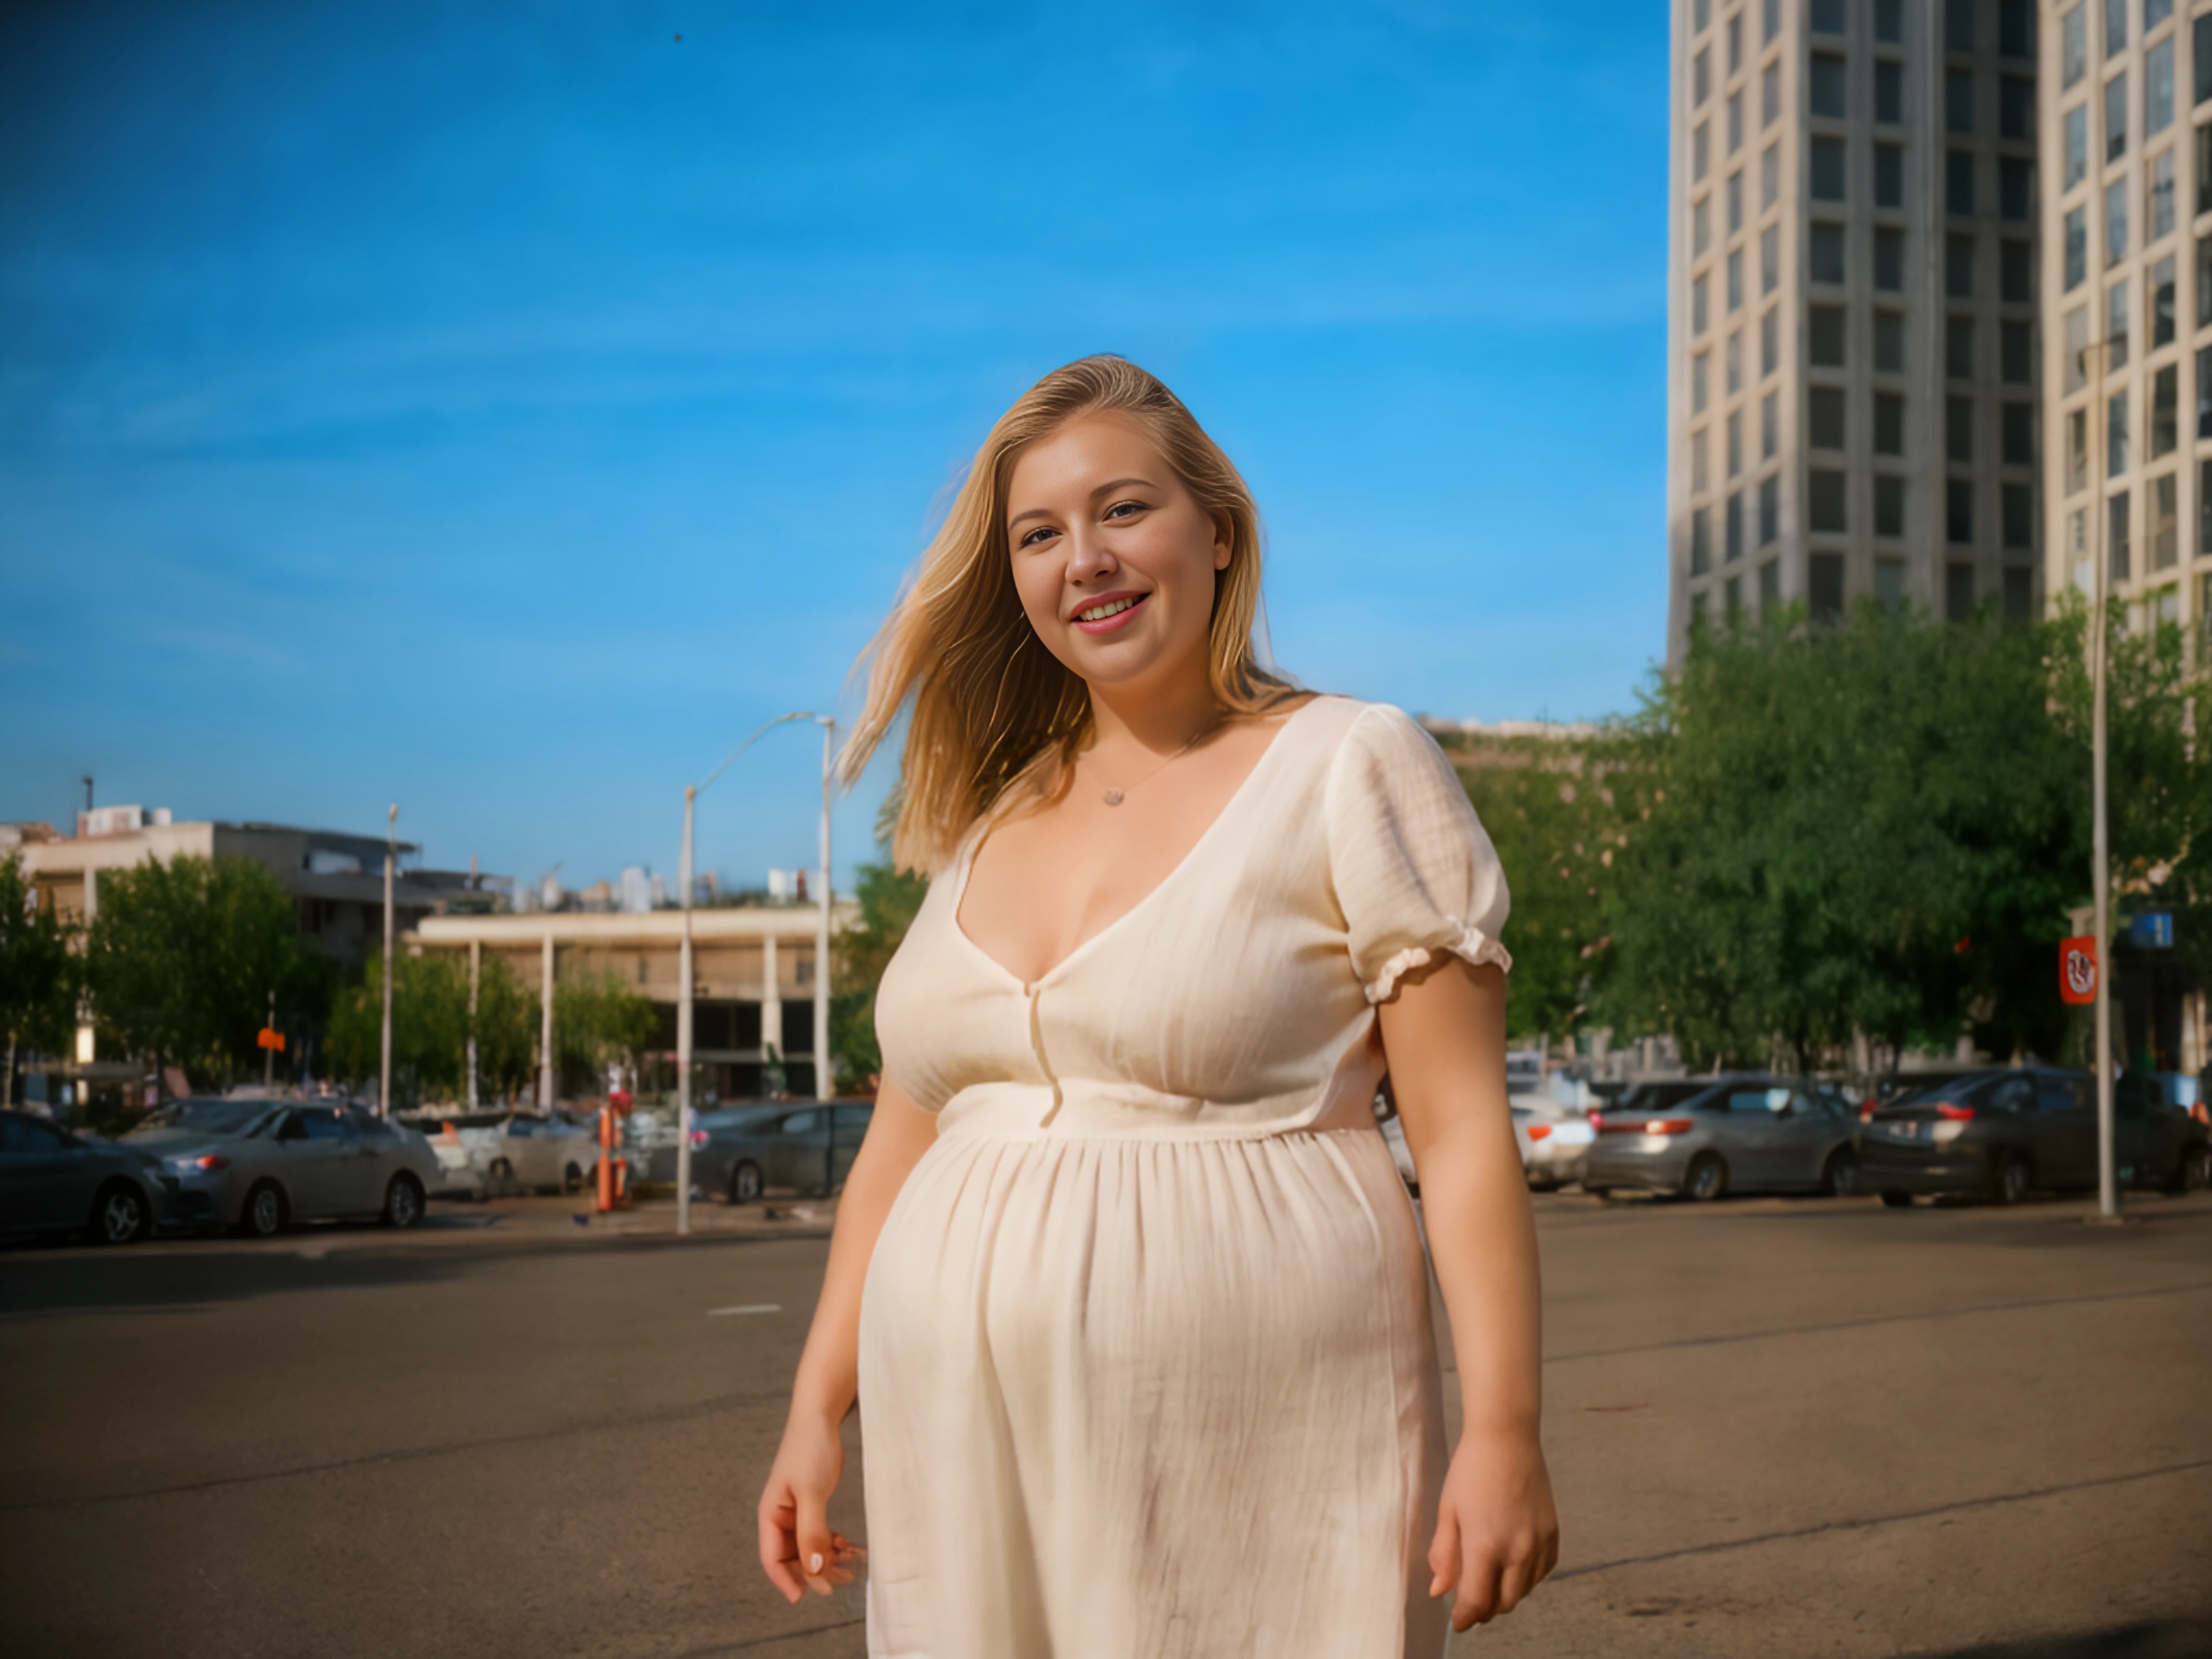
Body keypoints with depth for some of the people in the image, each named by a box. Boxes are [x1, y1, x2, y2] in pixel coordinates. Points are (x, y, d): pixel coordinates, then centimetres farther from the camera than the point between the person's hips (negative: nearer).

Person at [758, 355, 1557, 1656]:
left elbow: (1465, 1132, -8)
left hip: (1243, 1471, -5)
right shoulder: (987, 820, 13)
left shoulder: (1349, 770, -3)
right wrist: (819, 1411, 14)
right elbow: (906, 1135, 17)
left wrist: (1506, 1434, -13)